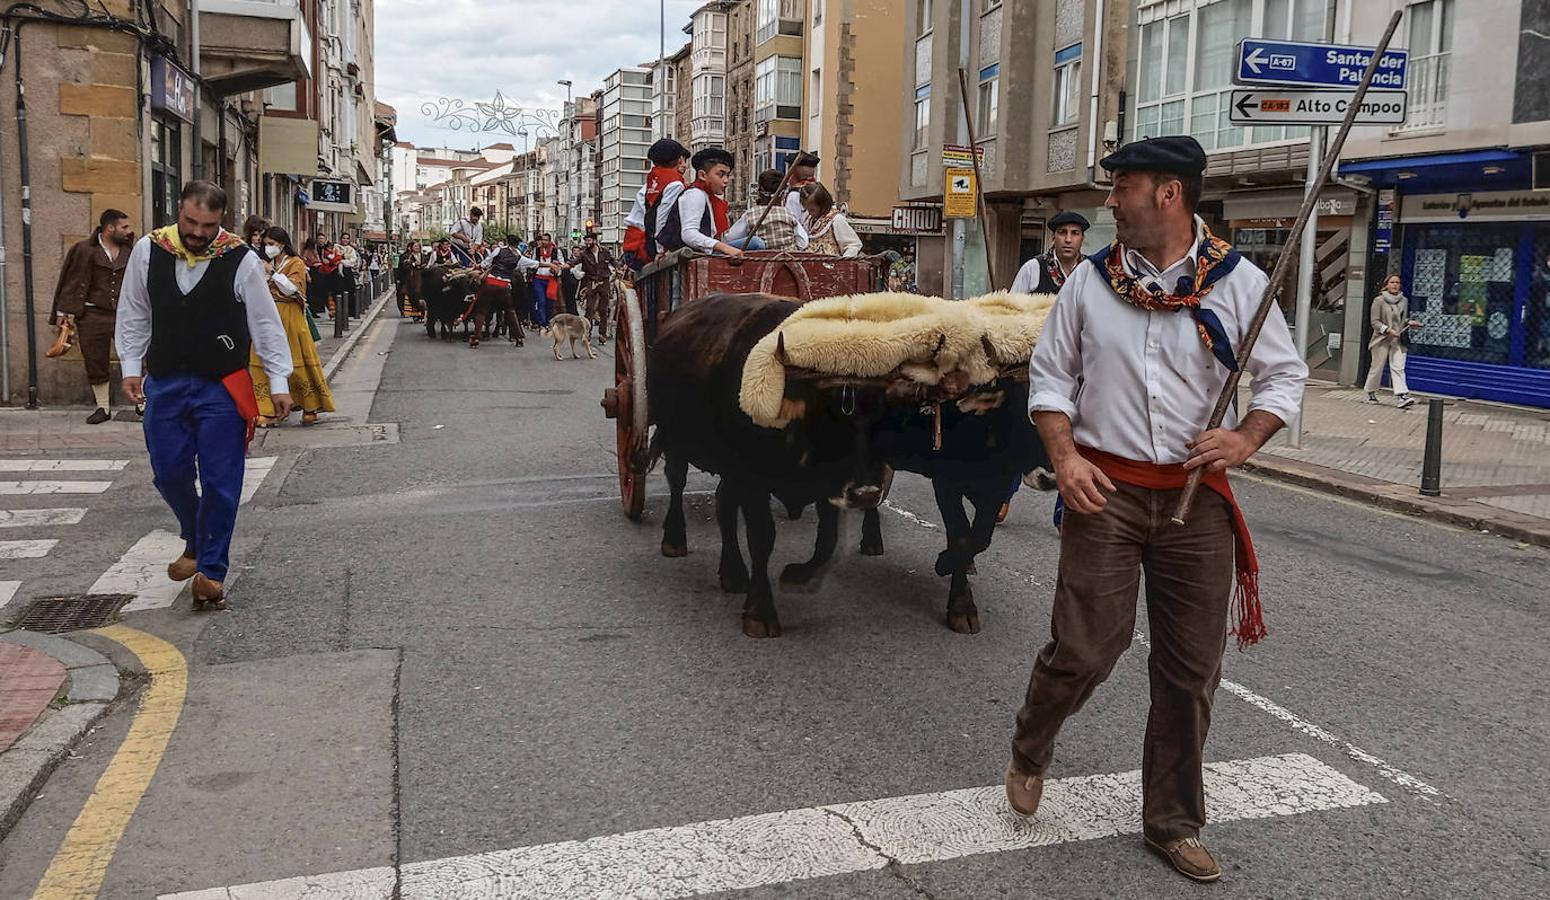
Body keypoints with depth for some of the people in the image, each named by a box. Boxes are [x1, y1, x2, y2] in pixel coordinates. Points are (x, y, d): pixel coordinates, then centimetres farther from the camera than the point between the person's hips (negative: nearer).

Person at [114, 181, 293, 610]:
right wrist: (131, 366, 7)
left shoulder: (240, 259, -10)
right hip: (165, 384, 3)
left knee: (220, 481, -2)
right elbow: (133, 315, 11)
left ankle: (211, 570, 9)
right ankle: (195, 541, 36)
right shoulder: (148, 251, -1)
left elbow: (266, 324, -3)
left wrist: (278, 382, -4)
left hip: (223, 388, -3)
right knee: (170, 473, 10)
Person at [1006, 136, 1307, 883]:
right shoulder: (1089, 280, 3)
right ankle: (1029, 752, 28)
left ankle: (1173, 821, 27)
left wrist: (1248, 436, -12)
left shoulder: (1238, 282, 0)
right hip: (1105, 491, -1)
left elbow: (1285, 374, 6)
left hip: (1197, 499, 1)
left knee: (1190, 669, 8)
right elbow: (1049, 374, 8)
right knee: (1082, 650, -5)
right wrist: (1064, 455, -6)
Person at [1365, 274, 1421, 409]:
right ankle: (1371, 393, 22)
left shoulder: (1404, 301, 11)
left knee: (1398, 367, -7)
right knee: (1377, 367, 6)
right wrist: (1388, 330, -19)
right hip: (1382, 339, -3)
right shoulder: (1379, 300, -4)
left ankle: (1401, 396, -17)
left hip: (1398, 340, 3)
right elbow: (1375, 322, -7)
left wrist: (1410, 322, 3)